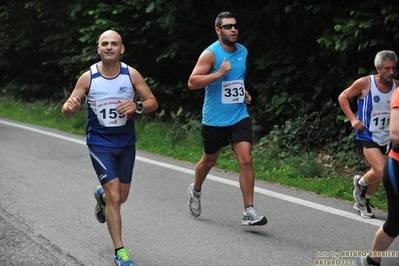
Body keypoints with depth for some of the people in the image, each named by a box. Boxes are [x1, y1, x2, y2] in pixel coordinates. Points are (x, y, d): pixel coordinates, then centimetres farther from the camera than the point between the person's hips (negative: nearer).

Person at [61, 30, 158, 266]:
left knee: (121, 197, 13)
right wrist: (69, 106, -32)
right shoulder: (88, 78, -11)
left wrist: (137, 106, -24)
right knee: (114, 196, -13)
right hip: (100, 143, -3)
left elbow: (153, 103, -3)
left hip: (127, 142, 3)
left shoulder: (131, 74, -8)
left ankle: (101, 196, 51)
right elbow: (67, 111, -7)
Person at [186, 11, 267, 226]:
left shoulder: (243, 52, 6)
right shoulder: (210, 54, -13)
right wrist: (218, 74, -29)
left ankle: (248, 212, -10)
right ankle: (195, 190, 46)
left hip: (239, 117, 4)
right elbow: (192, 82, -21)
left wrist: (244, 92, 10)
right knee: (209, 161, 15)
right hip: (214, 119, -3)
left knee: (246, 160, -11)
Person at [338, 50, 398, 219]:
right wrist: (352, 119, -12)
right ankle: (360, 182, 12)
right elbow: (343, 97, -2)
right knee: (382, 172, -19)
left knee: (377, 174, 13)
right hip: (367, 136, -5)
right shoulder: (365, 83, -15)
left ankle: (362, 202, 37)